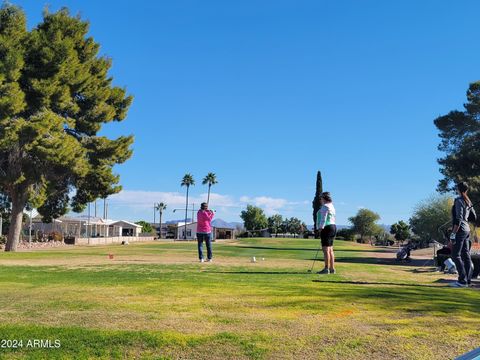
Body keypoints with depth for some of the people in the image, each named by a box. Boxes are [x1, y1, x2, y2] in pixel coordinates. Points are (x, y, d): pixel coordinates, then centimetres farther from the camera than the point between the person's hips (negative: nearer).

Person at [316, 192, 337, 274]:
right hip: (333, 228, 10)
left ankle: (326, 269, -10)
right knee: (330, 250, 10)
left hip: (326, 228, -10)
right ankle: (332, 269, 10)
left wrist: (320, 229, -20)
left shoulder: (325, 206, -11)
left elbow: (323, 219, -18)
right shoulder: (331, 206, 20)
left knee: (326, 249, -9)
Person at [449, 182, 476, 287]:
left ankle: (462, 280, -9)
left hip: (460, 230, -9)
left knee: (455, 255, -7)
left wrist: (453, 233, -20)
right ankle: (467, 279, 12)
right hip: (467, 229, 9)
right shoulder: (468, 201, 12)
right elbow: (474, 217, 19)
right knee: (466, 255, 9)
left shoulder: (459, 200, -13)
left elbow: (458, 219, -20)